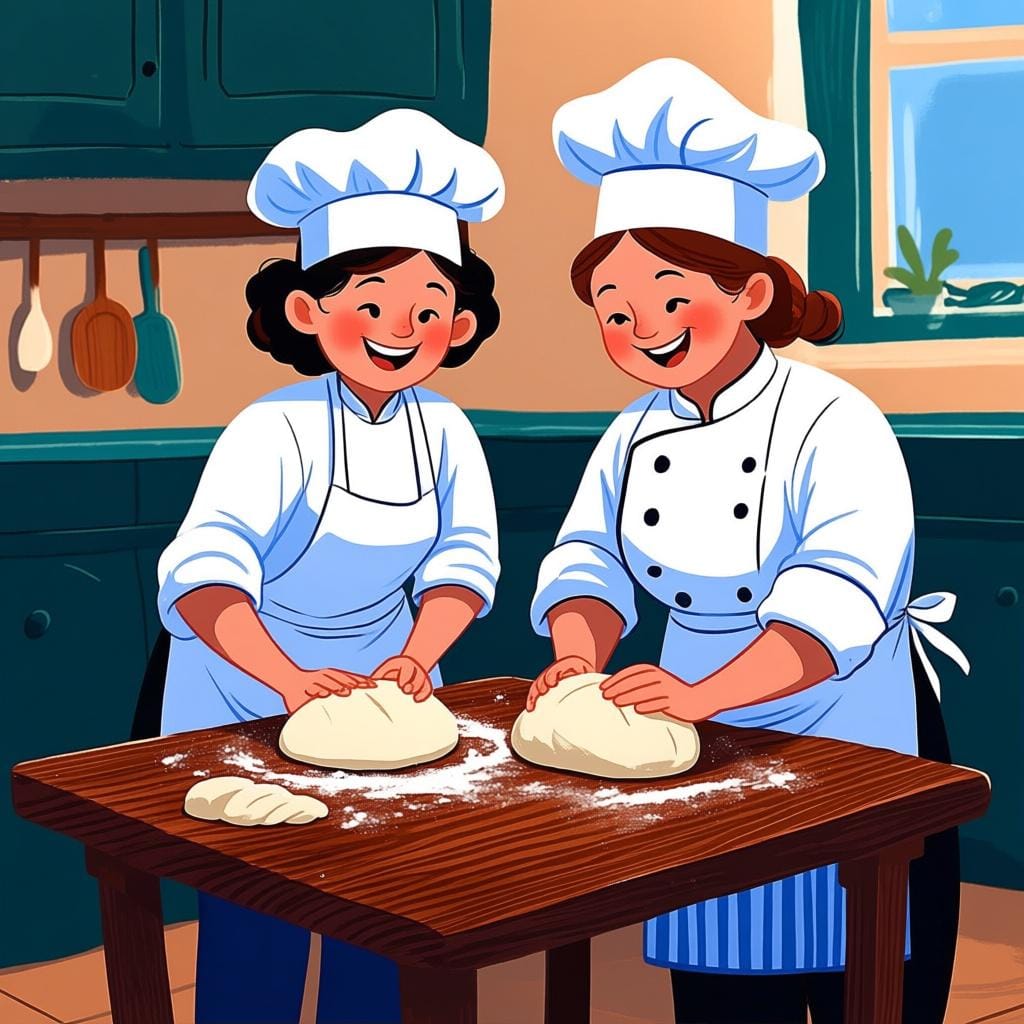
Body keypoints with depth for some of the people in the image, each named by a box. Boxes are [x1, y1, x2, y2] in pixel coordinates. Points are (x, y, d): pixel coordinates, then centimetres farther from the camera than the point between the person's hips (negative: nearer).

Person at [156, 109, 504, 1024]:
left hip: (385, 687, 5)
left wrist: (416, 657, -24)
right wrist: (289, 678, -44)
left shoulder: (445, 433, -7)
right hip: (248, 703, -4)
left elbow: (464, 562, -7)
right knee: (255, 936, 2)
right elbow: (204, 572, -32)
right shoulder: (274, 432, -23)